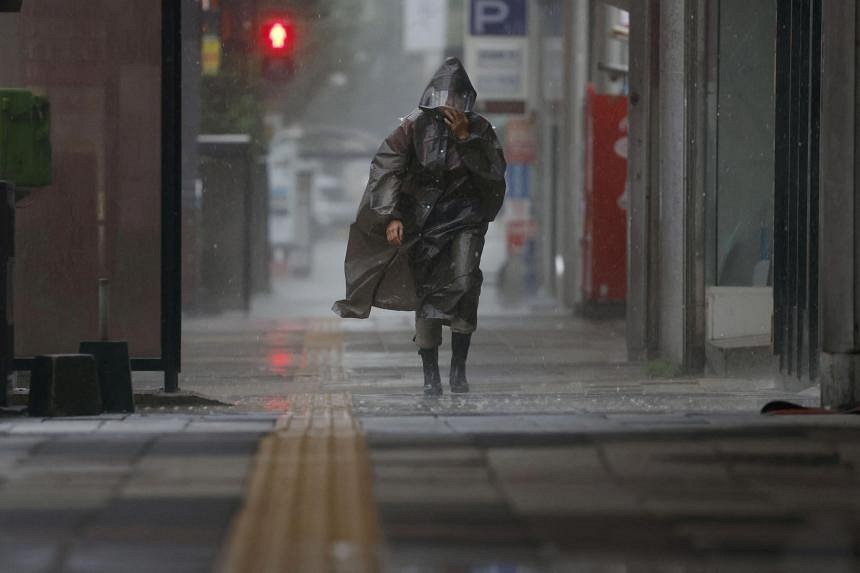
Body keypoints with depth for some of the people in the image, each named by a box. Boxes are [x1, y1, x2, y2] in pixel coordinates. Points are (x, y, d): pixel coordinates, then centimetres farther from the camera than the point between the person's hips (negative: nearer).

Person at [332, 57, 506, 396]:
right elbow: (385, 167, -8)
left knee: (464, 284, -18)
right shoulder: (415, 126, -6)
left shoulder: (479, 130, -3)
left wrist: (465, 138, -21)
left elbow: (494, 173, -12)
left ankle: (459, 369, -10)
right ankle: (430, 375, 5)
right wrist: (392, 216, -18)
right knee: (425, 294, -2)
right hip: (423, 218, 0)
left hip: (465, 218, 0)